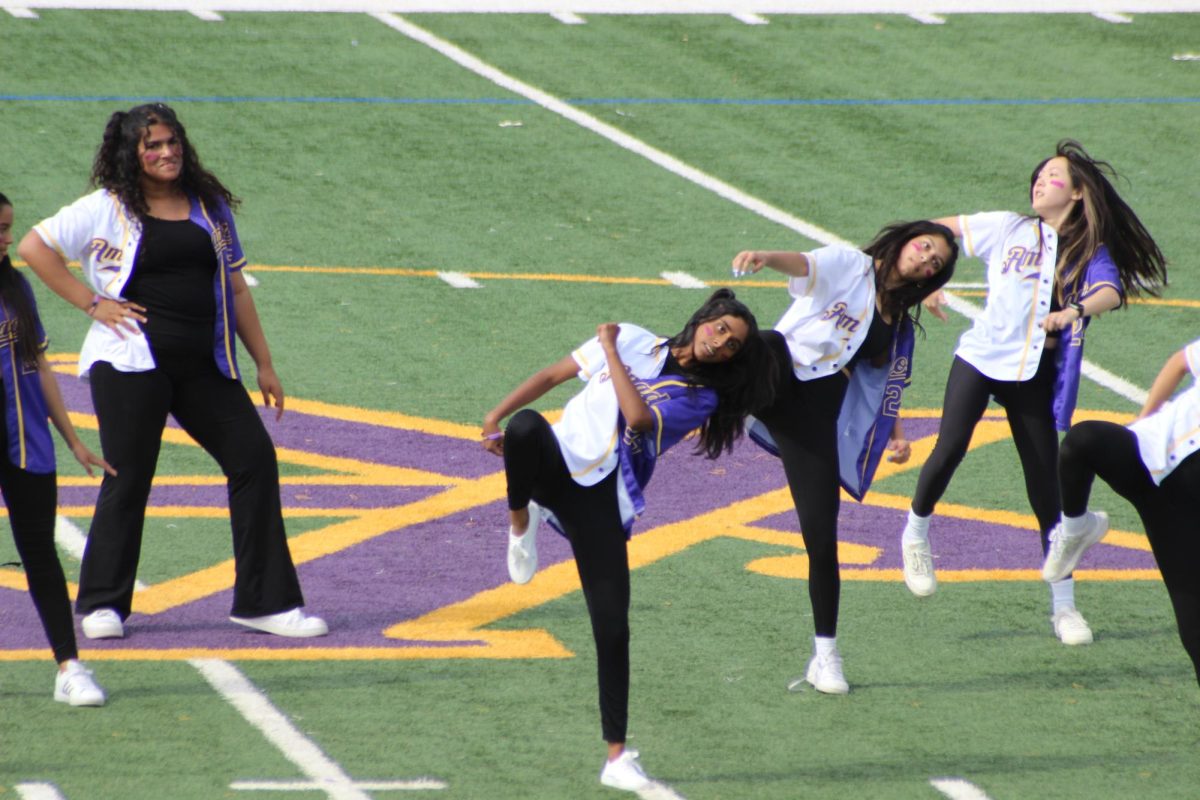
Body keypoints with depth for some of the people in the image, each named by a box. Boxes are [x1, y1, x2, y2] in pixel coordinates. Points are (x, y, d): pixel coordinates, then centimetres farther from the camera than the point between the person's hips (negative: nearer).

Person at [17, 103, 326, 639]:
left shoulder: (210, 208, 14)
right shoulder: (108, 209, 1)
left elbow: (235, 289, 18)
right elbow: (35, 246, -1)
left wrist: (264, 365, 14)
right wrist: (92, 303, -6)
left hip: (204, 366, 4)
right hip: (133, 361, -4)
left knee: (254, 459, -4)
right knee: (128, 476, -2)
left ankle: (265, 601, 1)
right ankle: (102, 604, 11)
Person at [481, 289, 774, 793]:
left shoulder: (701, 398, 7)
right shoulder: (631, 341, 11)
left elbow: (639, 417, -12)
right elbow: (552, 376, 14)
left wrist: (610, 351, -6)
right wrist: (495, 417, 3)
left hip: (602, 502, 0)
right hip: (554, 469, 0)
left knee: (612, 631, -7)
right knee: (527, 425, -37)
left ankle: (616, 759, 1)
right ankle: (521, 523, -11)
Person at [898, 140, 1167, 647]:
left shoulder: (1091, 252, 2)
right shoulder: (1009, 229, 4)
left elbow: (1111, 291, -19)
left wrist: (1075, 311, -37)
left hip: (1035, 373, 0)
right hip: (980, 358, 0)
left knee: (1045, 482, 0)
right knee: (950, 449, -16)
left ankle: (1064, 606, 7)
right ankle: (916, 534, 14)